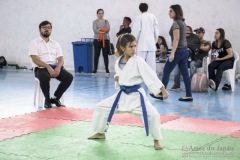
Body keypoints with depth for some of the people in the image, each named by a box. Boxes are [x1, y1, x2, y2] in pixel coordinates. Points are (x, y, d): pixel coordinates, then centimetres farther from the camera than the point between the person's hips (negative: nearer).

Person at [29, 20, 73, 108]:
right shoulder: (34, 43, 5)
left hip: (55, 67, 4)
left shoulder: (55, 44, 18)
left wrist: (58, 67, -15)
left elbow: (61, 58, 9)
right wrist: (48, 66, -23)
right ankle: (47, 99, -13)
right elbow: (35, 59, -8)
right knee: (45, 78, -39)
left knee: (69, 77, -22)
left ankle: (55, 98, -5)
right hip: (41, 68, -4)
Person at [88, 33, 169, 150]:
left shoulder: (138, 61, -15)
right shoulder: (118, 62, 1)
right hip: (122, 94, 5)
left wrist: (163, 90, -22)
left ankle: (156, 140, 1)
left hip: (136, 95, -5)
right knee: (101, 107, 10)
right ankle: (100, 133, 34)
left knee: (152, 114, -24)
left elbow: (150, 76, -18)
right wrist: (117, 79, -6)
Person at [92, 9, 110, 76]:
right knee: (96, 55, -1)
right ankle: (95, 69, 4)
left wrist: (100, 29, -22)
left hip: (105, 39, 1)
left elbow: (108, 29, -6)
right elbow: (95, 30, -12)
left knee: (105, 55, 2)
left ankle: (107, 69, 5)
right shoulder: (95, 22, 4)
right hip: (97, 40, -1)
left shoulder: (106, 21, 10)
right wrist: (103, 30, -25)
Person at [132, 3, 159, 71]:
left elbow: (135, 31, -4)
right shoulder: (153, 17, 5)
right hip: (151, 44, 3)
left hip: (142, 43, -3)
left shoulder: (139, 17, -3)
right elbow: (156, 30, 7)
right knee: (151, 63, 4)